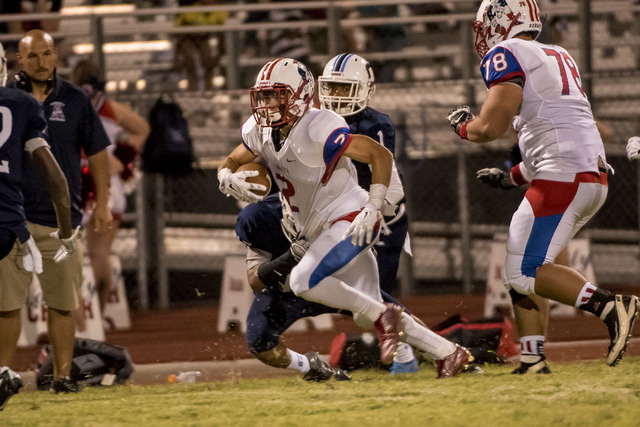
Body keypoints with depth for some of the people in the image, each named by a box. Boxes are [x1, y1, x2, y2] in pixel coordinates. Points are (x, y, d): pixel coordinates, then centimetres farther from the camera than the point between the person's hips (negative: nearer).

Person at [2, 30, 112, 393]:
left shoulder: (74, 100, 7)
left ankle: (63, 374, 9)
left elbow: (97, 153, 13)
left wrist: (103, 205, 8)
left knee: (63, 304, 3)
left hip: (62, 219, 1)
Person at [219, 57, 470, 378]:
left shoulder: (318, 130, -23)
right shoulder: (259, 131, 0)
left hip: (350, 220, -8)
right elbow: (230, 162, 13)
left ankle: (384, 317, -10)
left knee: (304, 281, -26)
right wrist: (229, 179, -11)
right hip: (319, 230, 9)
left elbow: (381, 155, -21)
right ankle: (448, 353, 16)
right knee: (366, 314, 7)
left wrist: (373, 208, -28)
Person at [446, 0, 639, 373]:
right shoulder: (559, 57, 24)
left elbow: (490, 127, -11)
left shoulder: (507, 55, -3)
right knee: (519, 273, 14)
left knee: (525, 274, -9)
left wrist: (462, 125, 12)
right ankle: (533, 361, 9)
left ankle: (610, 307, -22)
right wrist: (513, 177, 34)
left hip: (563, 176, -9)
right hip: (594, 175, 9)